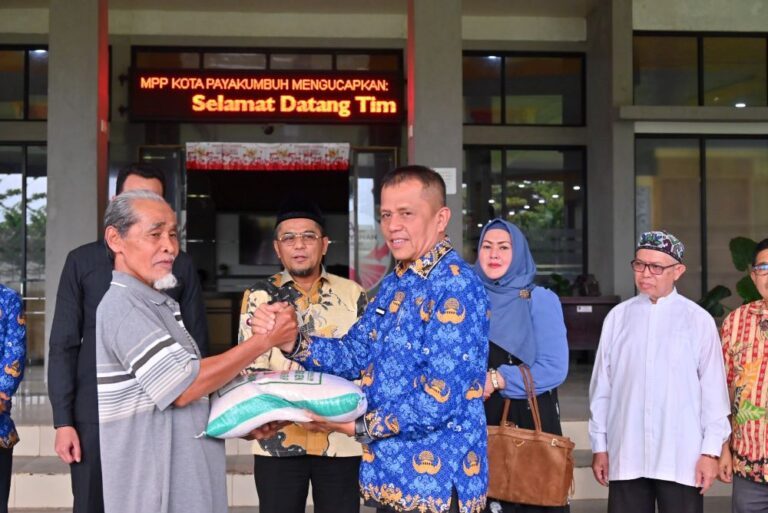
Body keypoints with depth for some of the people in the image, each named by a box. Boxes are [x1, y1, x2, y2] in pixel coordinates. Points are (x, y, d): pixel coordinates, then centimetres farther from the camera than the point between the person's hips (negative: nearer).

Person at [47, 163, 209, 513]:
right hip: (96, 417, 0)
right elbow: (63, 346, 4)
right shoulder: (82, 262, 6)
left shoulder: (181, 266, 7)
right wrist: (63, 421, -3)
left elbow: (197, 346, 8)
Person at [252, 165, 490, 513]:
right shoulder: (393, 284, 12)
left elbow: (440, 399, -25)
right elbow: (355, 355, 11)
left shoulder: (456, 286, -19)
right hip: (390, 477, 9)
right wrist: (292, 341, -6)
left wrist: (359, 426, -16)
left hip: (435, 484, -8)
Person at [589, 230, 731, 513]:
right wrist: (599, 446, 8)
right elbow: (601, 387, 7)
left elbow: (713, 390, -1)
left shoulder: (698, 320, -3)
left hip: (681, 458, -2)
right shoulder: (617, 317, 3)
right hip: (625, 456, 2)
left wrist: (711, 450, -1)